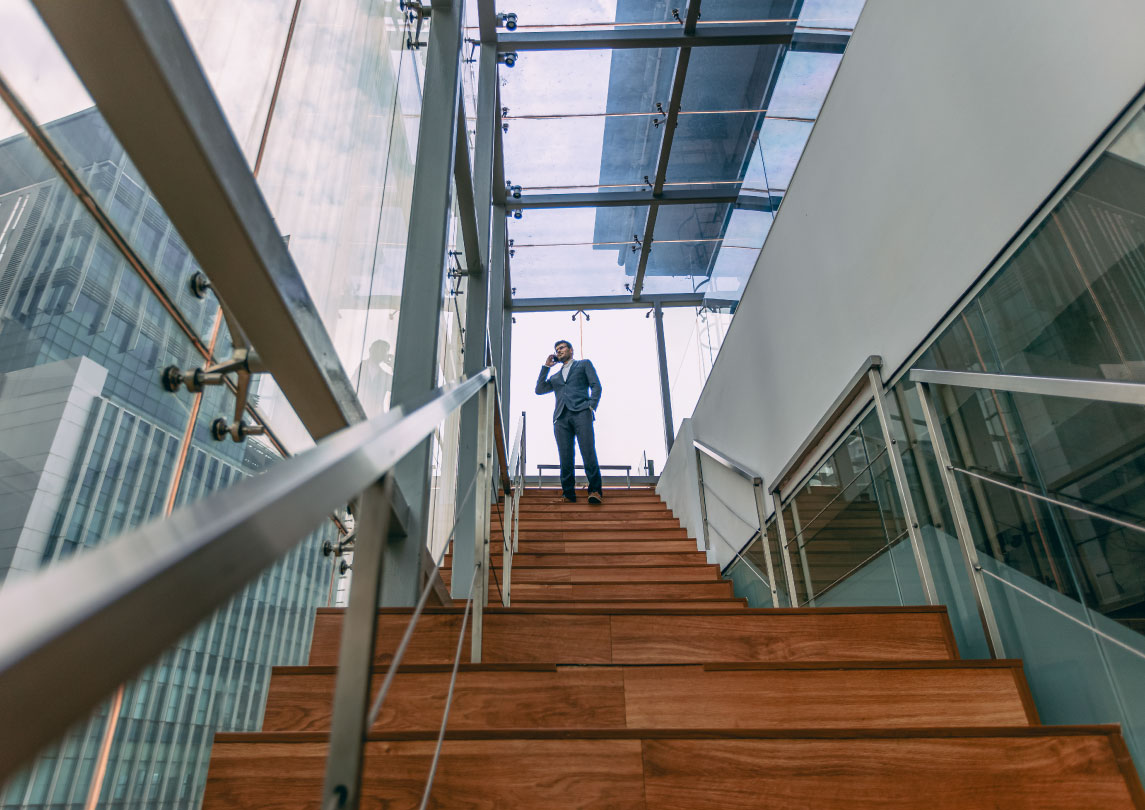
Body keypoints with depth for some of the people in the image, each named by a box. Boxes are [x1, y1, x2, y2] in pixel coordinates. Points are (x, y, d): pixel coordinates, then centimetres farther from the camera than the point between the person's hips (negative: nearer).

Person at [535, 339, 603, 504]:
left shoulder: (584, 364, 22)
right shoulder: (555, 377, 33)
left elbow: (596, 386, 10)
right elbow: (539, 389, 19)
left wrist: (591, 406, -6)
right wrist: (546, 367, 20)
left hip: (581, 412, -4)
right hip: (561, 417, 4)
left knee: (588, 452, -17)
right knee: (565, 457, -6)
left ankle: (595, 491, -19)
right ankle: (568, 494, -5)